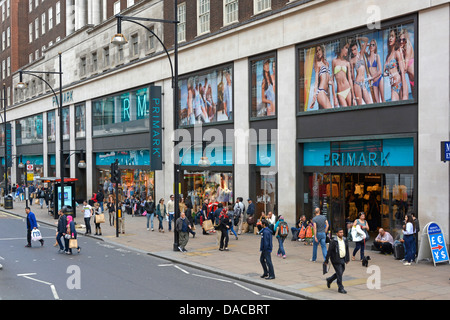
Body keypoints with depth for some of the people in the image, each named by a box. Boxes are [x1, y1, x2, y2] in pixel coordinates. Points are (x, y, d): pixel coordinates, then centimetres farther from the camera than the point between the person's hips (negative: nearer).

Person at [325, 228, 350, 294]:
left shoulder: (345, 240, 5)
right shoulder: (333, 241, -15)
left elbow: (347, 250, 14)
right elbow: (329, 251, -13)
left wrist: (347, 259, 13)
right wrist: (326, 260, -11)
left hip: (342, 259, 7)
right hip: (336, 260, -7)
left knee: (340, 273, 15)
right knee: (339, 273, -6)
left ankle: (329, 280, 37)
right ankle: (340, 288, 4)